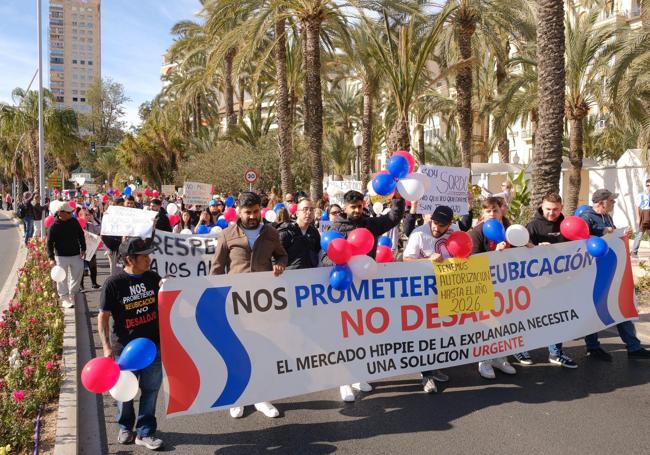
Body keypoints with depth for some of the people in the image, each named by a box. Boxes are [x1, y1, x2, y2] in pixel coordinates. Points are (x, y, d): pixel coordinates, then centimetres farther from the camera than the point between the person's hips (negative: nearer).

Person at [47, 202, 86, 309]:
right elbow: (49, 243, -10)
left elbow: (81, 235, 12)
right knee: (62, 279, 1)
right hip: (61, 256, -4)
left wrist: (83, 249, 4)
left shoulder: (74, 222, 2)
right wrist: (51, 258, -17)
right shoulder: (54, 226, -11)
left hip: (76, 255, 4)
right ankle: (65, 299, 12)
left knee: (77, 275, 11)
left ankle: (72, 295, 30)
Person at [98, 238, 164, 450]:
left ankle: (145, 433, 22)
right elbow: (102, 317, -10)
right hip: (125, 348, -3)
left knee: (150, 390, 8)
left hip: (153, 346, 3)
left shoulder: (153, 278, 1)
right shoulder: (113, 283, -12)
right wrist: (107, 347, -17)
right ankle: (125, 427, 37)